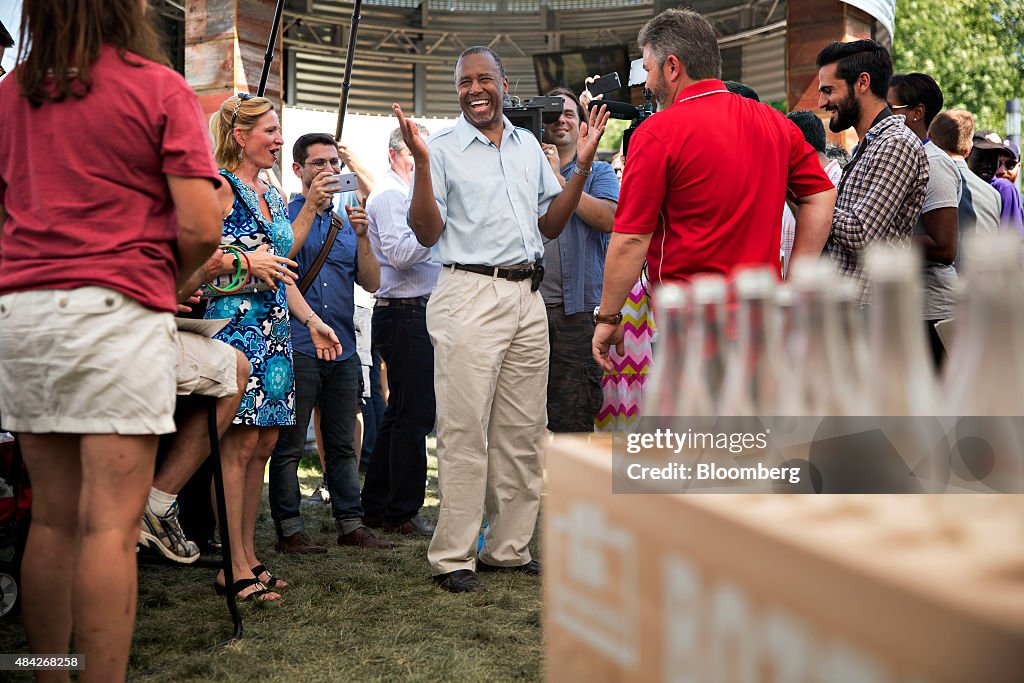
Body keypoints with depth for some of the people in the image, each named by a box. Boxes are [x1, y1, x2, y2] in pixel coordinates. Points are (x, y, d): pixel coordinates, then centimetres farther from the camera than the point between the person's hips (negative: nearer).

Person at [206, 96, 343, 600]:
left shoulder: (273, 193, 20)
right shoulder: (221, 186, -5)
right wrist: (244, 261, -19)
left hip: (273, 331, 9)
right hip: (235, 323, -8)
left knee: (264, 443, 8)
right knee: (239, 443, -9)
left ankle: (249, 557, 15)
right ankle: (234, 567, -3)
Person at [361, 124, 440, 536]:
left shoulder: (404, 193, 24)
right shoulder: (390, 194, -8)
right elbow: (398, 253, -20)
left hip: (414, 313, 11)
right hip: (405, 313, -11)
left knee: (400, 414, 13)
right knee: (414, 415, -7)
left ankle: (376, 506, 21)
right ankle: (402, 512, 0)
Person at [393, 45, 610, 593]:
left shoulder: (529, 146, 17)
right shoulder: (442, 149, 2)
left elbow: (549, 225, 17)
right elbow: (427, 235, -4)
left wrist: (582, 165, 10)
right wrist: (420, 163, -13)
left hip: (528, 298, 6)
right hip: (470, 294, -5)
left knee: (523, 431, 7)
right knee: (465, 431, -6)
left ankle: (509, 547, 18)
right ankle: (453, 558, 2)